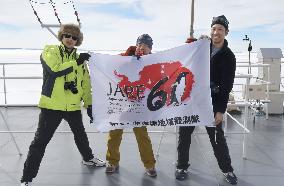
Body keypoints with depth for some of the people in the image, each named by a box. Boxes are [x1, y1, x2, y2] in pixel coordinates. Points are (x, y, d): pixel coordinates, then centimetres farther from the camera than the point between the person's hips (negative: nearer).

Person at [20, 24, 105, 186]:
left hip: (73, 106, 5)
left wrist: (89, 104, 4)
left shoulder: (80, 59, 10)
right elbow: (55, 69, -22)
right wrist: (76, 62, -16)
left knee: (80, 134, 23)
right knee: (41, 140, -2)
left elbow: (85, 83, 10)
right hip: (52, 105, -4)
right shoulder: (50, 51, -2)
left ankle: (88, 158, 48)